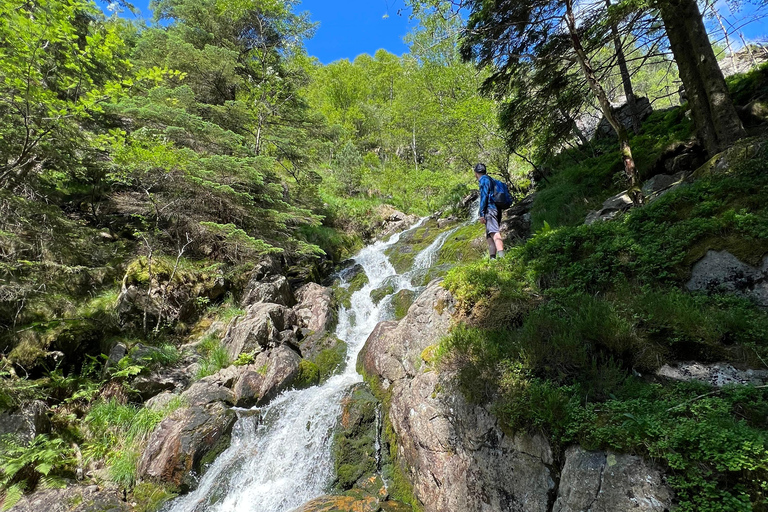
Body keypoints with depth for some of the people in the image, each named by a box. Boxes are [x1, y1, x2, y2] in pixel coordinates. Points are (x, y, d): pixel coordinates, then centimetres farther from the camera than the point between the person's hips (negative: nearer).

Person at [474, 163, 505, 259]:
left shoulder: (484, 179, -1)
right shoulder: (491, 180, 27)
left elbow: (484, 196, -12)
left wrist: (481, 214, -16)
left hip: (490, 210, -10)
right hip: (497, 210, 10)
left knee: (494, 233, -24)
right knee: (489, 237, 12)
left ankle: (502, 257, -38)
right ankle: (492, 259, 8)